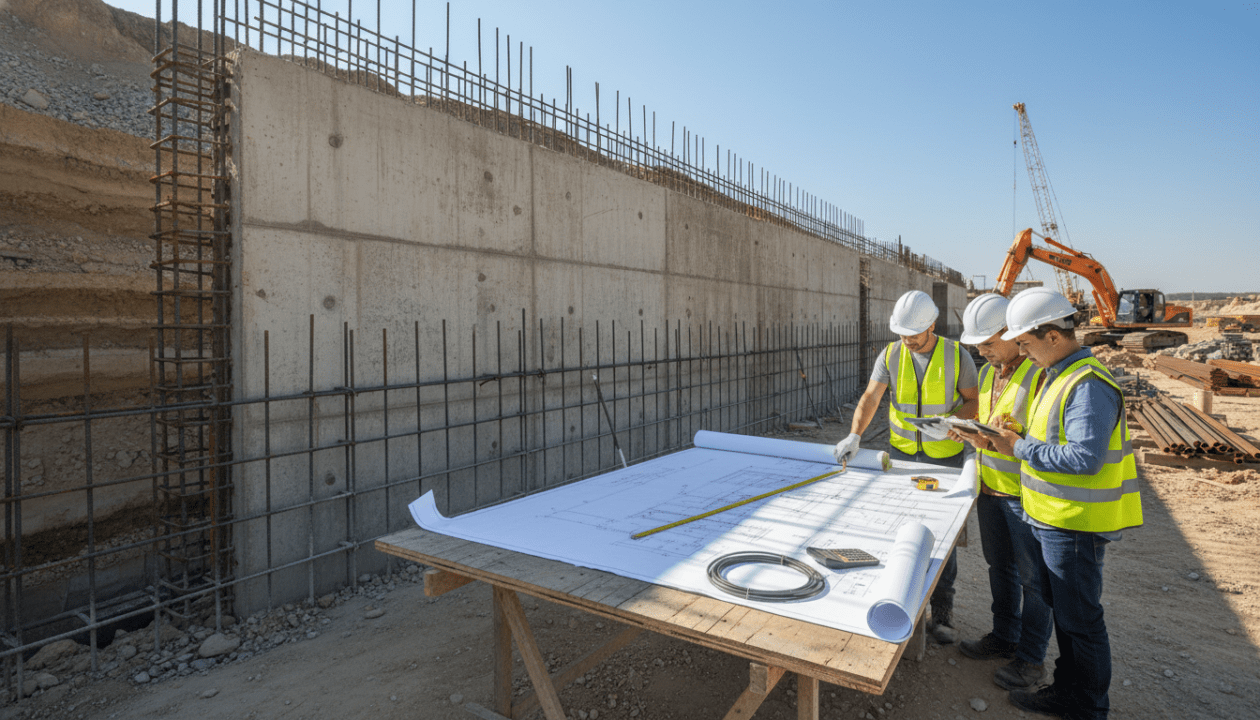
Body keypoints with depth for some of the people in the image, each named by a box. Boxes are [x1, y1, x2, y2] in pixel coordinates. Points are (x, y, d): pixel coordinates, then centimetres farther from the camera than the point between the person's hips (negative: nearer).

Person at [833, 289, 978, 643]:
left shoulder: (957, 356, -8)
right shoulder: (891, 355, -4)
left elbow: (973, 401, 0)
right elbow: (871, 397, -9)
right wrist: (854, 435, -22)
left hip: (945, 457, -2)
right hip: (901, 454, 2)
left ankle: (941, 613, 17)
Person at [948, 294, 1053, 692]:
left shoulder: (1041, 373, -19)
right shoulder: (988, 372, 8)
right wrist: (970, 433, 0)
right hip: (991, 490, 8)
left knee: (1032, 577, 7)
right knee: (999, 567, 20)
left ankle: (1031, 658, 23)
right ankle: (1003, 638, 37)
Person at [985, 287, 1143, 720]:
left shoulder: (1088, 385, -22)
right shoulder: (1059, 375, 9)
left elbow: (1083, 458, -28)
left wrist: (1021, 448, -19)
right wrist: (1006, 440, 6)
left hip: (1076, 526, -10)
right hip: (1054, 520, 10)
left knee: (1080, 619, 6)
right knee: (1061, 609, 22)